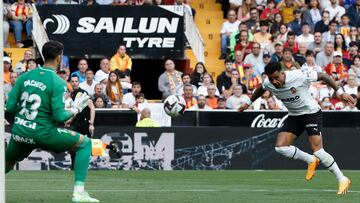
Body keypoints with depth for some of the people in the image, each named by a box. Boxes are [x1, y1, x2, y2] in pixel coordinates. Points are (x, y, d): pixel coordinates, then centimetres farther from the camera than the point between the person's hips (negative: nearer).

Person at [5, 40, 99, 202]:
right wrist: (75, 109, 3)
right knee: (85, 143, 9)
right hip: (43, 133, -5)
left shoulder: (24, 77, 5)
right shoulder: (58, 83, -10)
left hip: (19, 132, 5)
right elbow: (59, 117, -16)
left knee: (6, 165, 30)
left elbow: (10, 107, 4)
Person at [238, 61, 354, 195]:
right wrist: (249, 103, 29)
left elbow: (323, 76, -15)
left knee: (318, 151, -18)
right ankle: (311, 161, 11)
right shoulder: (268, 84, -11)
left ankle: (342, 180, -4)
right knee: (280, 147, -10)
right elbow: (261, 89, 16)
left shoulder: (299, 76, -27)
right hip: (294, 116, 6)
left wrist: (340, 92, -16)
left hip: (312, 113, -6)